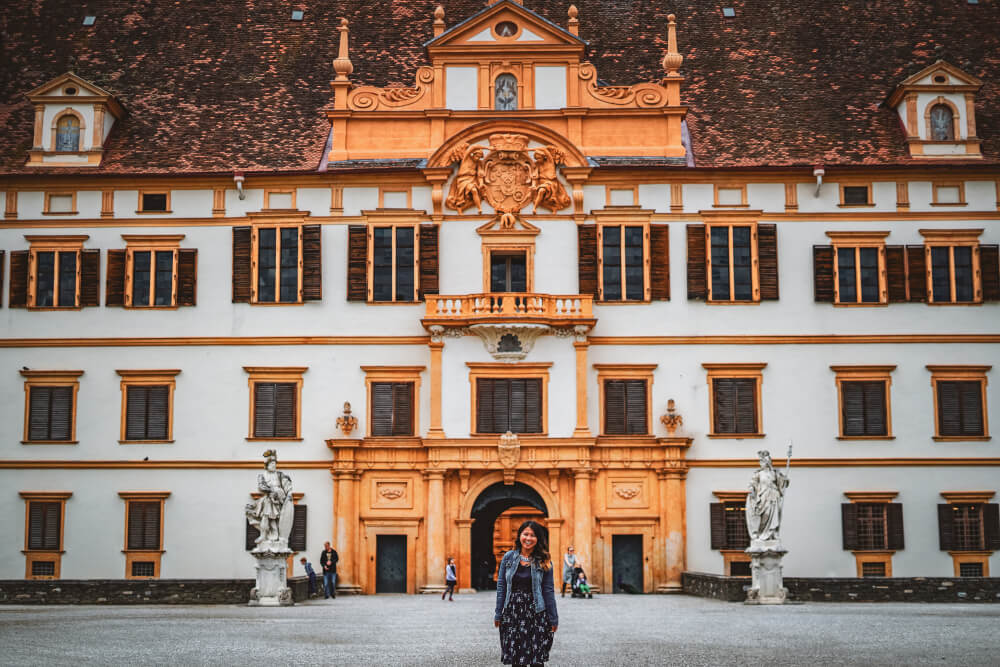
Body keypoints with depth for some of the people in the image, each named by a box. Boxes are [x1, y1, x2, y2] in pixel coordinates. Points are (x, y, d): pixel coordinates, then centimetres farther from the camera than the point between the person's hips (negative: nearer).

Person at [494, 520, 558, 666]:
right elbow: (501, 587, 7)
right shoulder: (508, 557, 5)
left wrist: (553, 619, 3)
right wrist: (498, 614, 5)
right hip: (511, 611, 1)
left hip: (535, 612, -1)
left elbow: (548, 591, 3)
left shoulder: (544, 561, 2)